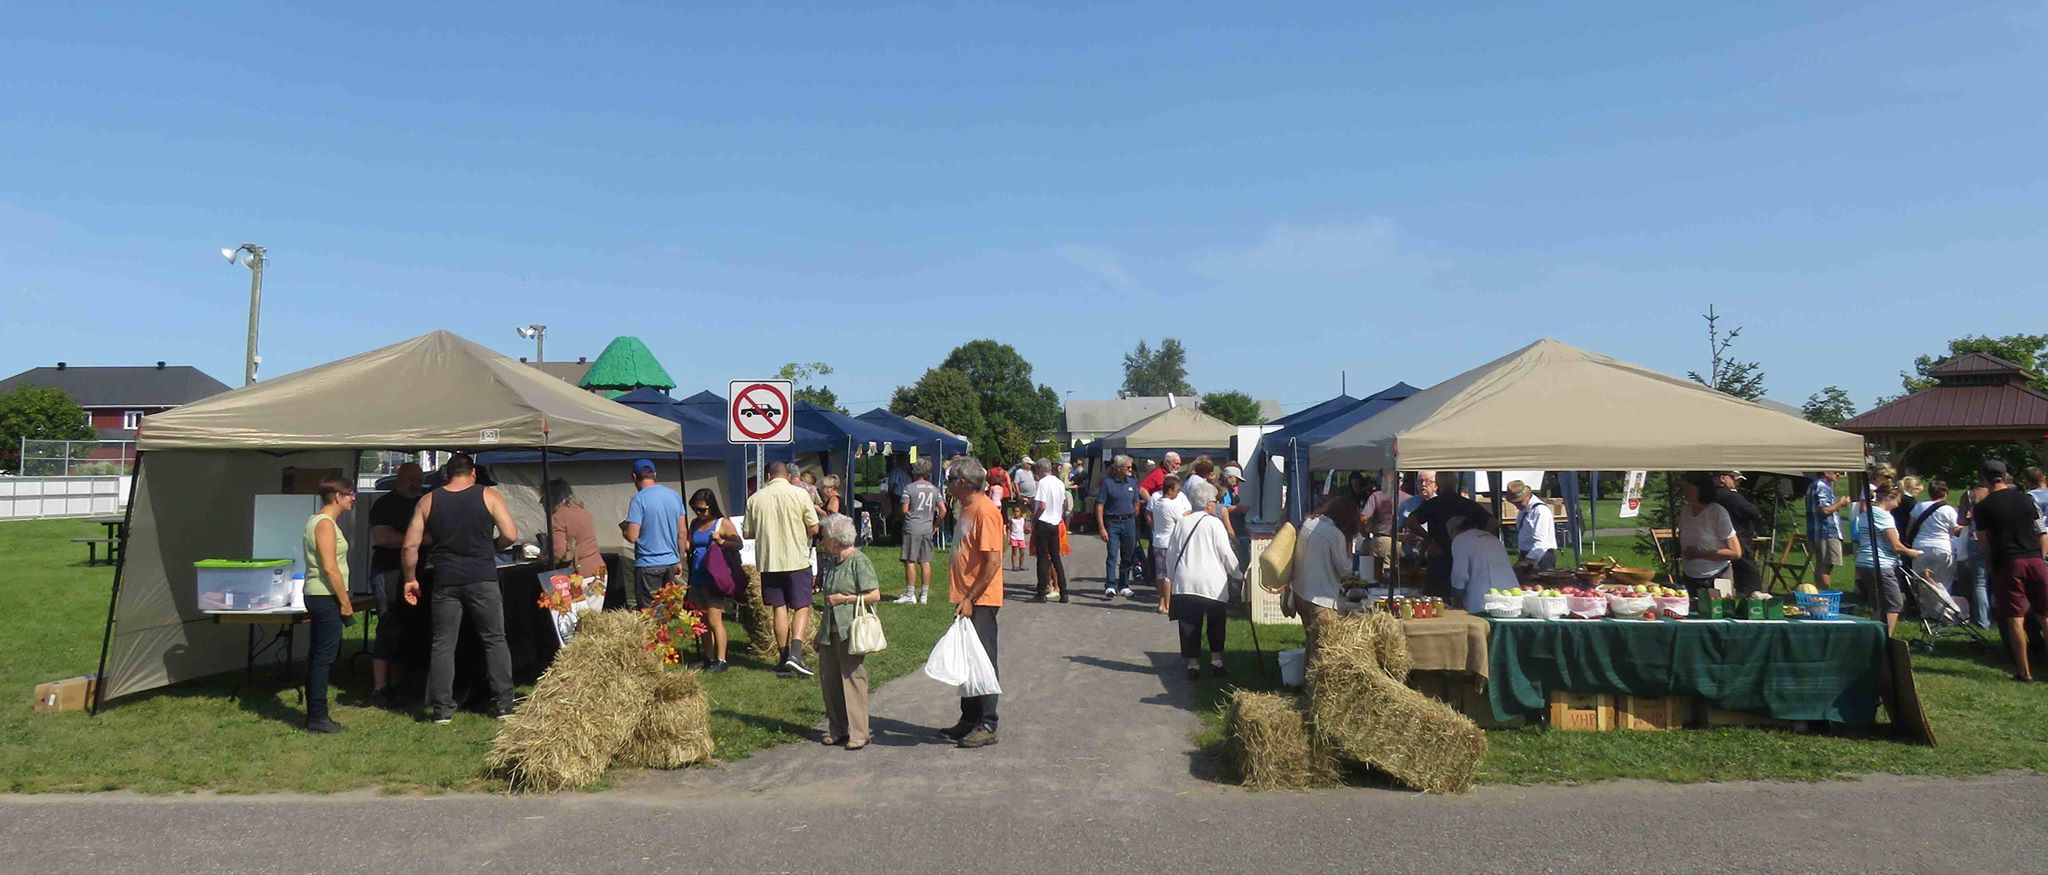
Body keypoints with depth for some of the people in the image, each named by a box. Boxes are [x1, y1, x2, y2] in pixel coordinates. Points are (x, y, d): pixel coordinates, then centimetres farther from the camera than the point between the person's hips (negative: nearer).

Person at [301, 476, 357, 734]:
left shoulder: (317, 521, 17)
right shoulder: (325, 524, -14)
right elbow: (330, 568, -20)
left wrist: (344, 600, 19)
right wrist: (345, 603, -16)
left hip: (318, 596, 11)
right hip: (326, 597, -11)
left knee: (319, 656, 14)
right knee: (325, 657, -5)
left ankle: (315, 715, 20)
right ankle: (317, 718, 0)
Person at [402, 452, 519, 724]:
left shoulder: (427, 501, 6)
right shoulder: (488, 496, 0)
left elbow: (410, 545, 3)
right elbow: (510, 535, -5)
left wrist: (410, 579, 14)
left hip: (445, 583, 2)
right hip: (482, 579, -1)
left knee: (443, 645, 8)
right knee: (494, 640, 7)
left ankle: (442, 709, 9)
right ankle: (503, 704, 7)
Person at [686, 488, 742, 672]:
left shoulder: (722, 523, -5)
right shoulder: (694, 524, 14)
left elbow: (739, 543, -9)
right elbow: (688, 545, 17)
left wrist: (721, 541, -23)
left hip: (715, 579, -7)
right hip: (698, 579, 7)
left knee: (714, 620, -9)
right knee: (703, 622, 10)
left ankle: (721, 660, -4)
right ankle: (709, 659, 17)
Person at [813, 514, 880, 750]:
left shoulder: (859, 561, -10)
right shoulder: (831, 562, 15)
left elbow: (875, 595, -15)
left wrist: (844, 599, -15)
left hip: (850, 632, -8)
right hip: (830, 630, 8)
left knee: (853, 680, -4)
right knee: (828, 681, 11)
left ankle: (859, 733, 3)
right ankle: (836, 730, 23)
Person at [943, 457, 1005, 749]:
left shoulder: (985, 510, -16)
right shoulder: (967, 508, 14)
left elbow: (993, 560, -22)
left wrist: (970, 598, -21)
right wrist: (961, 597, 16)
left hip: (981, 601, -10)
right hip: (967, 599, 10)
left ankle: (987, 726, 7)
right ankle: (969, 720, 25)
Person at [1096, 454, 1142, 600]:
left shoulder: (1132, 482, 8)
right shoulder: (1107, 482, -6)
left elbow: (1136, 504, 15)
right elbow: (1100, 506, -7)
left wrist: (1134, 522, 9)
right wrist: (1102, 528, -12)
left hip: (1129, 522, 4)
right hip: (1112, 522, -4)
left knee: (1127, 557, 8)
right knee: (1112, 554, -10)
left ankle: (1124, 586, 18)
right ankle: (1110, 586, -11)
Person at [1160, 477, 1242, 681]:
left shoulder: (1181, 523, 6)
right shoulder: (1214, 523, -5)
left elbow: (1171, 552, 11)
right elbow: (1226, 554, -4)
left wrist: (1170, 575, 24)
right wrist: (1239, 574, 11)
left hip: (1184, 582, 3)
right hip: (1212, 585, -3)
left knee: (1189, 626, 7)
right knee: (1216, 625, 14)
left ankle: (1193, 665, 9)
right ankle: (1216, 662, 17)